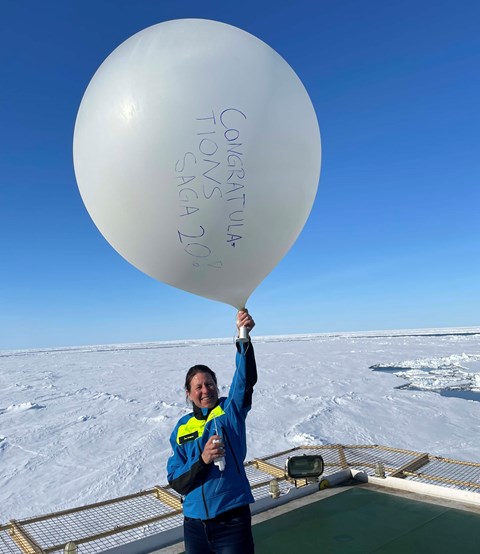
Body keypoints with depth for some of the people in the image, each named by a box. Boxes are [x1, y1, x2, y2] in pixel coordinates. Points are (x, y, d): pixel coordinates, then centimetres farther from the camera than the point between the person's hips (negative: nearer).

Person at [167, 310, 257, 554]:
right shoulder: (182, 428, 1)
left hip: (232, 520, -3)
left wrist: (243, 336, -38)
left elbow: (246, 379, -24)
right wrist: (202, 460, -20)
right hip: (194, 524, 3)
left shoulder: (230, 410, -6)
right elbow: (176, 482, -1)